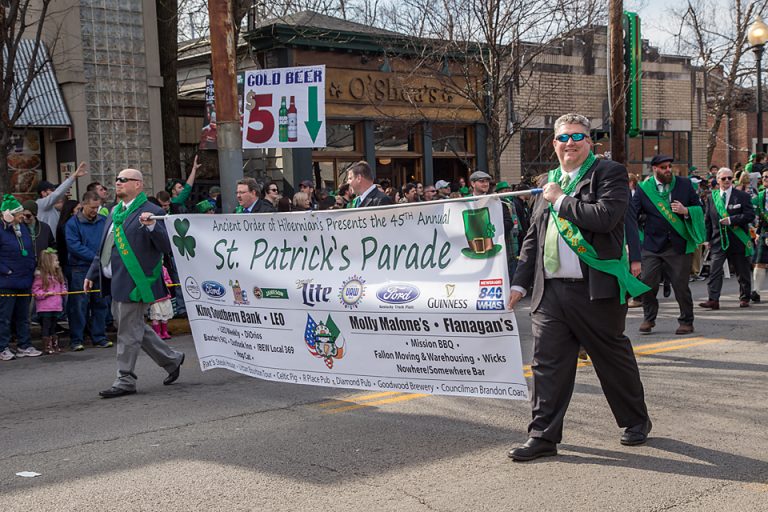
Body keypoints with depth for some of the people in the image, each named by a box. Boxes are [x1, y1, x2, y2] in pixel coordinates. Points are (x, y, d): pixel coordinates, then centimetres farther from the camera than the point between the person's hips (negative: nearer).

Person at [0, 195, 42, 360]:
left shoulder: (23, 228, 8)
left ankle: (24, 346, 23)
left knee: (23, 316, 14)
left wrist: (32, 269, 11)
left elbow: (30, 251, 19)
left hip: (24, 281, 7)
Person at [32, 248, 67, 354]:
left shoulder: (58, 274, 9)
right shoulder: (40, 275, -12)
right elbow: (35, 291, -11)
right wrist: (46, 293, -20)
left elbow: (62, 285, 22)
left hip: (56, 306, 6)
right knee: (46, 326, 0)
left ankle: (55, 345, 21)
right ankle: (47, 346, 5)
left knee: (53, 326, 15)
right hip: (44, 307, -6)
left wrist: (63, 291, 2)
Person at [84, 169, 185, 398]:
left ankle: (125, 381, 9)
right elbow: (104, 247, 23)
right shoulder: (115, 212, 16)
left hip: (134, 282, -9)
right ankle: (171, 359, 30)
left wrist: (152, 226, -31)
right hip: (116, 282, 9)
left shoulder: (151, 212, -10)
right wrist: (92, 274, 21)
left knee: (128, 331, -2)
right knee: (135, 328, 17)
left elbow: (166, 247, -16)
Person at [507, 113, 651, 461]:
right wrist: (520, 281, 15)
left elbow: (606, 217, -22)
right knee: (547, 363, 1)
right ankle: (543, 436, 7)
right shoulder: (550, 182, 17)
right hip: (550, 290, 5)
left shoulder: (609, 173, -2)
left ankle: (636, 421, 30)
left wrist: (561, 201, -12)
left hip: (595, 289, -5)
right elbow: (533, 238, 20)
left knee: (614, 358, 10)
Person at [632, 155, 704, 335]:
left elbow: (699, 209, 10)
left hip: (679, 245, 0)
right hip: (652, 245, 0)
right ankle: (649, 319, 20)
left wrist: (685, 211, -12)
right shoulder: (643, 188, 2)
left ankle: (686, 322, 17)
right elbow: (631, 214, -3)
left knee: (681, 285, 1)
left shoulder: (684, 184, 6)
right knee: (647, 283, -1)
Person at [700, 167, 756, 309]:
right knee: (714, 271, -11)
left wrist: (731, 220, -19)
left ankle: (744, 298, 23)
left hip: (738, 240, -1)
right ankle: (713, 300, -13)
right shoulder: (712, 197, 7)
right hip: (718, 240, 1)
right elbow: (708, 220, 11)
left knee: (742, 272, 9)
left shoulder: (743, 196, 0)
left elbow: (750, 215, -9)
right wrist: (708, 239, 6)